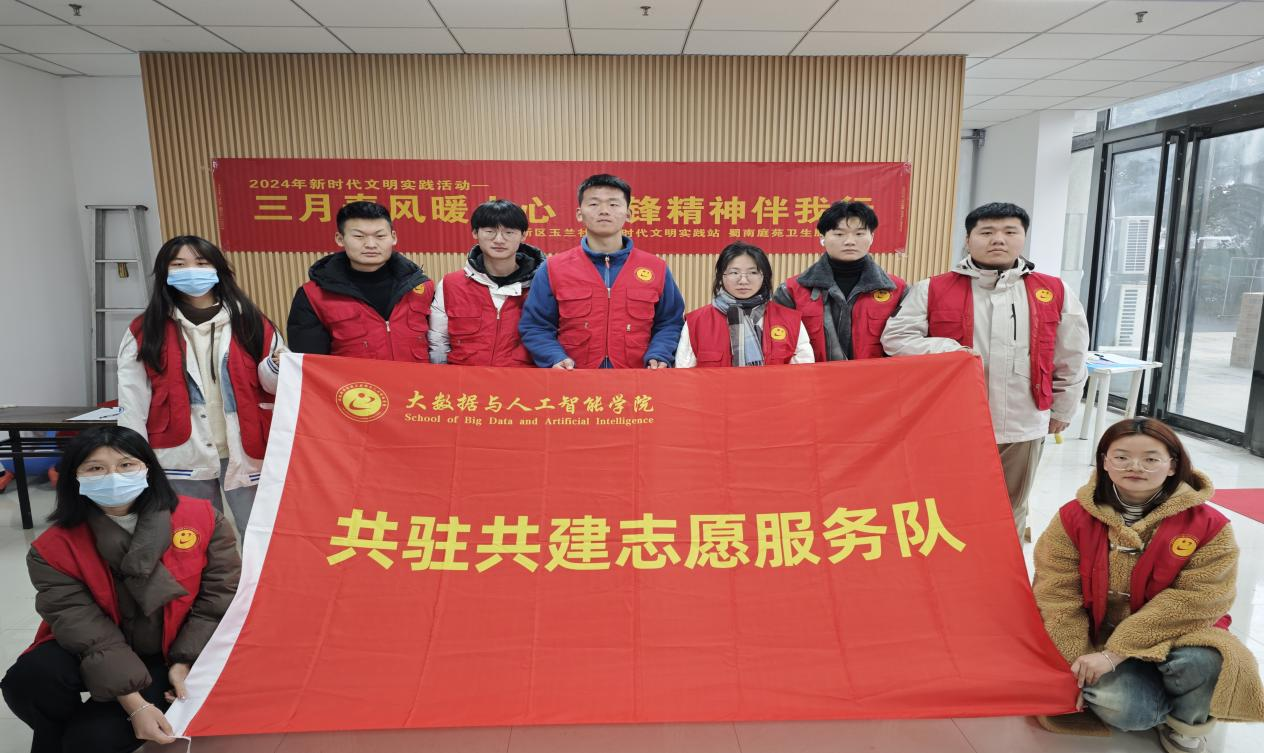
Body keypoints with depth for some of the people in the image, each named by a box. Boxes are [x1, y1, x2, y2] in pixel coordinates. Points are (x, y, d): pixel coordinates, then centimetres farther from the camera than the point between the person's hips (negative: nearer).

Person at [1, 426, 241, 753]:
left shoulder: (202, 518, -15)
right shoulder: (55, 548, -14)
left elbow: (220, 595, -9)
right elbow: (85, 630, -20)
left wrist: (186, 661, -17)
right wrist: (133, 702, -26)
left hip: (172, 657, -1)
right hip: (98, 652, 2)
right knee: (28, 682, -28)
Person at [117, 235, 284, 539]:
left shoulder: (249, 322, 4)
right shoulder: (144, 331, 4)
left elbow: (274, 385, 8)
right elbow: (132, 405, 3)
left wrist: (277, 369, -14)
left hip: (245, 453, 0)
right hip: (181, 457, 1)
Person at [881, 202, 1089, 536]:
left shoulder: (1055, 292, 5)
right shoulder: (932, 290, -2)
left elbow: (1071, 359, 12)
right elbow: (895, 338, -6)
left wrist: (1061, 409, 15)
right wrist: (947, 351, -17)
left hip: (1022, 427, 2)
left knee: (1009, 513, 18)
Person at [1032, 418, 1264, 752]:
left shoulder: (1208, 526, -13)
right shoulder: (1074, 518, -9)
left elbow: (1195, 602, -20)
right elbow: (1058, 598, -9)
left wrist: (1115, 652, -25)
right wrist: (1077, 665, -17)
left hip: (1175, 639, 1)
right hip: (1099, 640, 0)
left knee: (1203, 660, -34)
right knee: (1120, 707, -29)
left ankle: (1187, 723, 1)